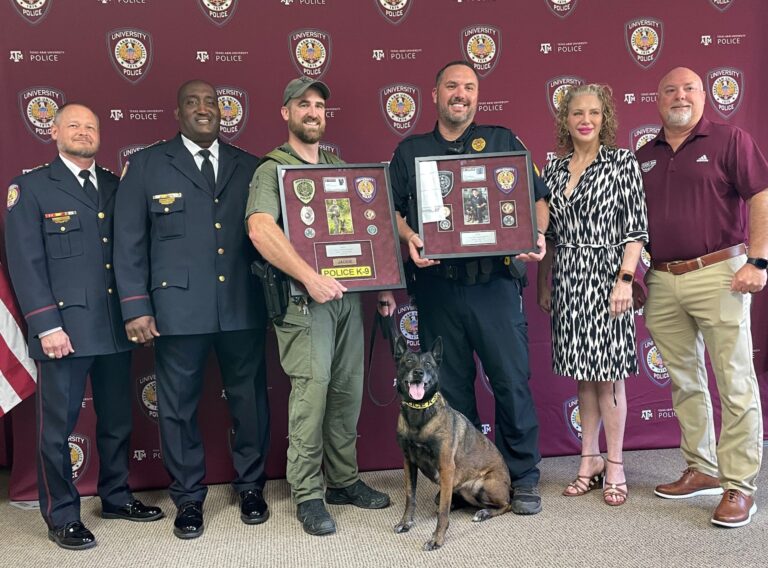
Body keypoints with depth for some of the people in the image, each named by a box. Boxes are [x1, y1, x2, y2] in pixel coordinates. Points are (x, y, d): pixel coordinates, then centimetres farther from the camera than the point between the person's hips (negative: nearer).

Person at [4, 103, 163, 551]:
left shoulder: (115, 187, 14)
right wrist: (46, 325, -14)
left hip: (116, 325, 5)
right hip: (65, 328, -4)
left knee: (118, 420, 14)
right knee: (58, 427, 3)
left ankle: (117, 497, 31)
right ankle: (62, 517, 17)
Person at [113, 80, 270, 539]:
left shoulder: (249, 166, 11)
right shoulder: (147, 165, 4)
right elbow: (129, 241, 1)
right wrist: (136, 306, -5)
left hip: (243, 306, 2)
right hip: (178, 307, -2)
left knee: (250, 400, 10)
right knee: (179, 406, 6)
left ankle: (251, 487, 28)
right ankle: (189, 499, 23)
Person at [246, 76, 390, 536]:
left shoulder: (340, 167, 18)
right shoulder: (272, 170, -1)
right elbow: (261, 230, -17)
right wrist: (310, 278, -25)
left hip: (348, 292, 6)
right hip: (304, 297, -6)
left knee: (347, 390, 9)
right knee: (312, 391, -8)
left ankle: (343, 480, 23)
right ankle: (308, 495, 5)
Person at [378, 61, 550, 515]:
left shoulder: (503, 141, 11)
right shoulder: (410, 151, 14)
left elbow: (538, 199, 9)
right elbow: (391, 210, 11)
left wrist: (536, 235, -11)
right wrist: (409, 237, -10)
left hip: (495, 283, -1)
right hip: (437, 287, 1)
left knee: (513, 380, -1)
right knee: (451, 387, 8)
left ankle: (523, 478, 14)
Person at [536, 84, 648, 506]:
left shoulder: (622, 163, -2)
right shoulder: (554, 170, 10)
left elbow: (636, 229, -6)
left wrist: (625, 279, -15)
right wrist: (544, 285, 12)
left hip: (606, 276, -4)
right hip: (567, 281, 4)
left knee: (608, 374, 0)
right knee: (583, 373, 10)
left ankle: (614, 465, 13)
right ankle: (590, 459, 21)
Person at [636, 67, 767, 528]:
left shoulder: (730, 140, 1)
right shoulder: (644, 156, 15)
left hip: (718, 275, -5)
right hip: (662, 282, 5)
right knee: (685, 383, 12)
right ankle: (702, 469, 25)